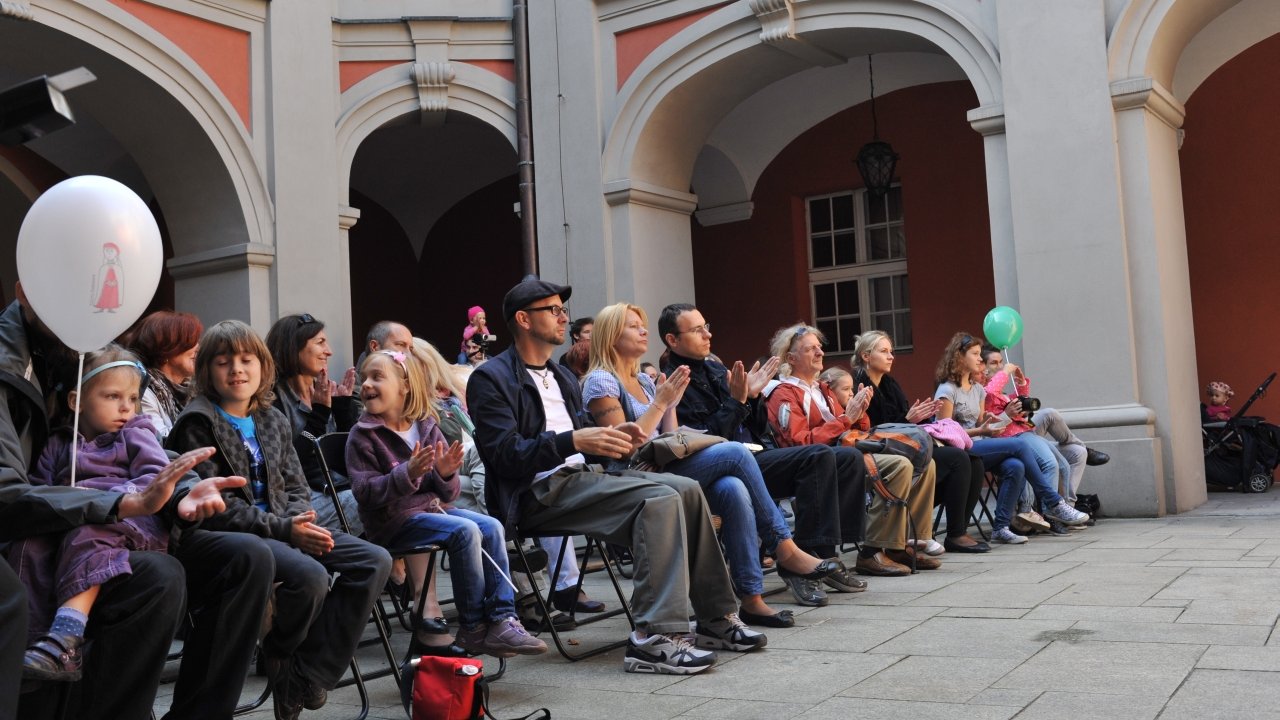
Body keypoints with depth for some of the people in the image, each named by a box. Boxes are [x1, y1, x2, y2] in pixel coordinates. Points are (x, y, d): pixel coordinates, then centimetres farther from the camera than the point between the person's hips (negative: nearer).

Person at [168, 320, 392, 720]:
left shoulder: (274, 421, 17)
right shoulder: (198, 423, -3)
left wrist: (299, 520, -8)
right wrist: (282, 528, -19)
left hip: (283, 527, 7)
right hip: (231, 534, -7)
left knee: (374, 561, -10)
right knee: (310, 575, -33)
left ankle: (308, 675, -11)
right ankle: (278, 655, 1)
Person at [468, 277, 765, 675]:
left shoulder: (562, 376, 24)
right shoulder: (491, 380, -5)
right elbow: (506, 455, -16)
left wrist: (612, 437, 1)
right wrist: (573, 441, -27)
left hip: (580, 477, 9)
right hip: (539, 493, -9)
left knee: (686, 490, -6)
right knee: (659, 500, -26)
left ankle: (717, 620, -1)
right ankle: (655, 637, -30)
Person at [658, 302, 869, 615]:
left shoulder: (715, 369, 18)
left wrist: (753, 396, 2)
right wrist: (737, 401, -17)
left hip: (759, 454, 9)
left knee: (849, 458, -1)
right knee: (820, 456, -26)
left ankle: (827, 552, -1)